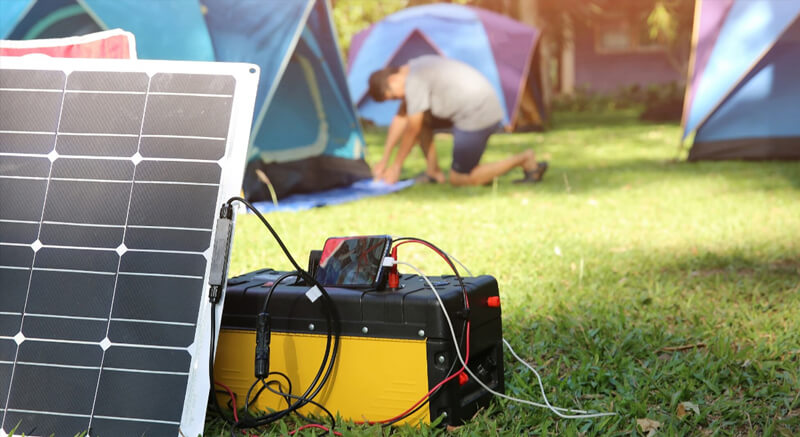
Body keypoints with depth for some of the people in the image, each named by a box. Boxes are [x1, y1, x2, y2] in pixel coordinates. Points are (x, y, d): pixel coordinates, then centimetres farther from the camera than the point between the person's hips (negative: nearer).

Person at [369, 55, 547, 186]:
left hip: (478, 117, -10)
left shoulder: (415, 81, -19)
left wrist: (396, 167, -1)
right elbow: (400, 119, 17)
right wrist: (384, 160, 18)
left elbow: (412, 130, -13)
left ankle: (524, 160, -1)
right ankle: (433, 172, 14)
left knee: (459, 180, 2)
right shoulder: (414, 68, 12)